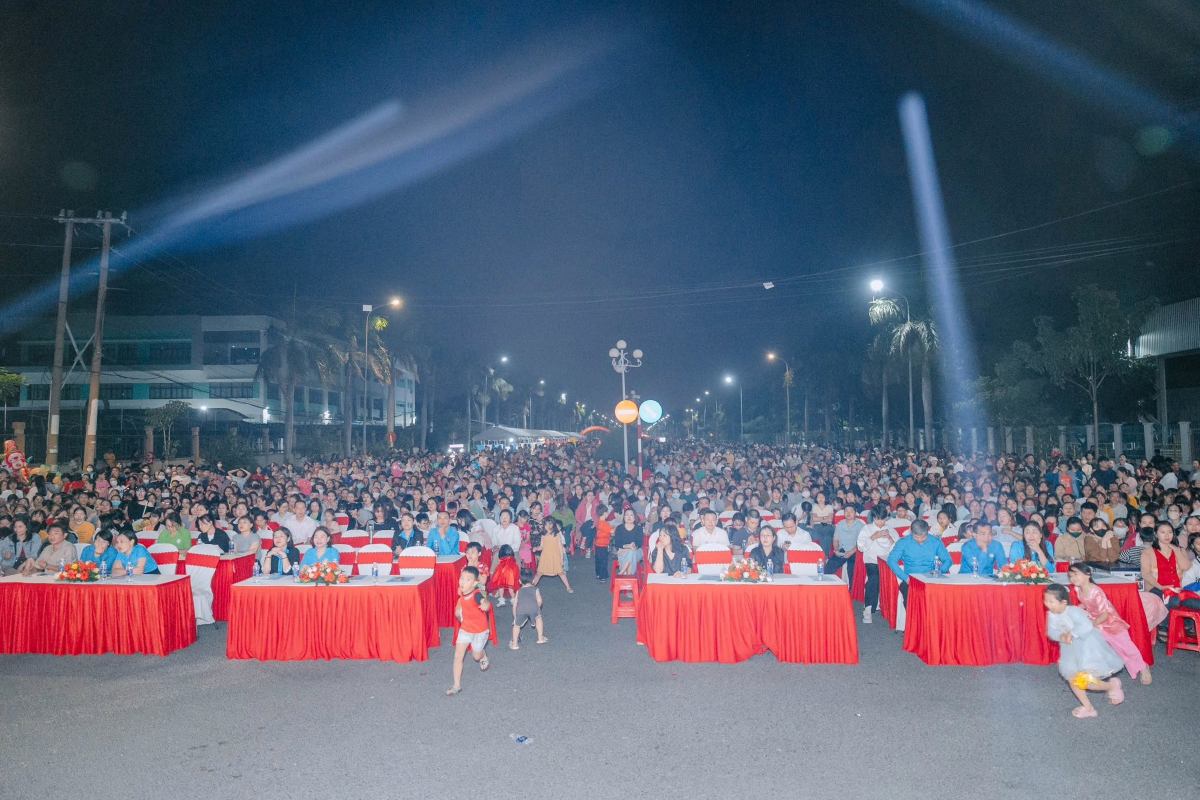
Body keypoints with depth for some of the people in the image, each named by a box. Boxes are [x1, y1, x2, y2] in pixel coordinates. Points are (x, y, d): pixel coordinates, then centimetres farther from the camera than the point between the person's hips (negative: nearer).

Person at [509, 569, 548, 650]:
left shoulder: (519, 591, 32)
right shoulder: (535, 589, 28)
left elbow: (514, 605, 29)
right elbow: (539, 601, 14)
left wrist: (515, 617, 37)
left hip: (521, 609, 1)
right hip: (533, 607, -1)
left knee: (516, 625, 25)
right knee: (538, 618, 30)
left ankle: (514, 644, 26)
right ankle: (540, 638, 36)